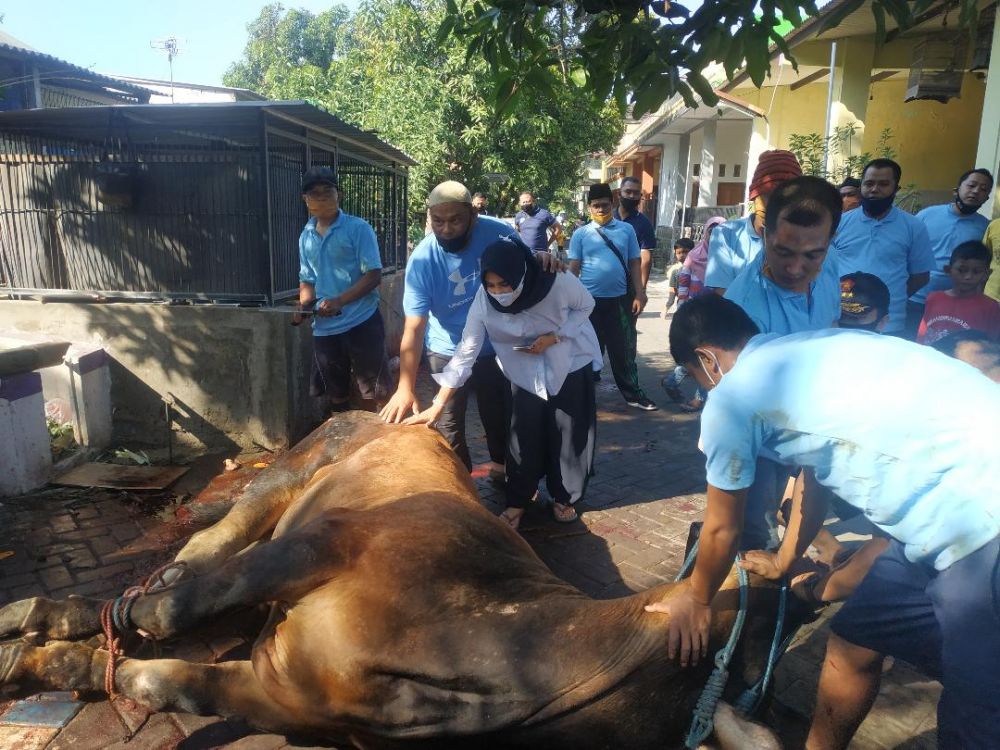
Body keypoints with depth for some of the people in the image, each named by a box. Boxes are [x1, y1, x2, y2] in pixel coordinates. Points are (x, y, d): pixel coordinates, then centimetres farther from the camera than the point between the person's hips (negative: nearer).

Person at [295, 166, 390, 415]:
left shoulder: (358, 228, -7)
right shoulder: (306, 237, 11)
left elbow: (374, 275, -12)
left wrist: (339, 301, -22)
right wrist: (303, 305, -2)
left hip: (362, 322, -5)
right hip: (324, 328, 6)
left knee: (373, 395, 2)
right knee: (335, 395, 16)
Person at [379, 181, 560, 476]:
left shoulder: (497, 232, -20)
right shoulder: (422, 260, -26)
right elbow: (414, 328, -28)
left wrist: (540, 258, -28)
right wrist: (405, 388, -35)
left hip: (497, 346, 2)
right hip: (449, 352, -2)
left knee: (500, 415, 19)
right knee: (450, 424, 8)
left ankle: (502, 466, 45)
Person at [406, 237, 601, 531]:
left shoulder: (559, 281, -32)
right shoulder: (484, 300, -26)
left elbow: (586, 306, -11)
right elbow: (466, 352, -24)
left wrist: (554, 337, -26)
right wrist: (438, 404, -29)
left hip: (571, 362, -1)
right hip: (526, 371, 1)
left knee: (570, 434, 5)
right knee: (523, 436, 0)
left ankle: (565, 498, 27)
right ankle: (517, 501, 20)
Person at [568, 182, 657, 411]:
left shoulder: (626, 230, 4)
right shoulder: (580, 234, 1)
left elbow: (634, 263, 6)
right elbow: (573, 268, 1)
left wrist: (639, 294, 0)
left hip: (620, 299, 1)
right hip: (590, 300, -1)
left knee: (624, 350, 9)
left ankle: (633, 394, 20)